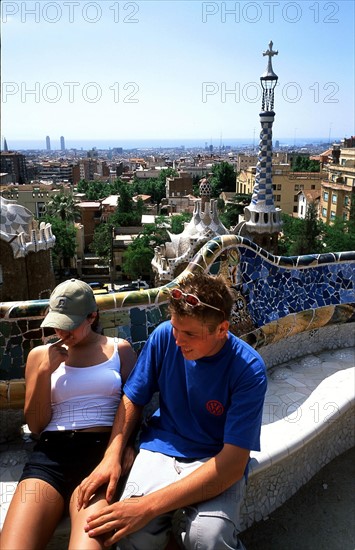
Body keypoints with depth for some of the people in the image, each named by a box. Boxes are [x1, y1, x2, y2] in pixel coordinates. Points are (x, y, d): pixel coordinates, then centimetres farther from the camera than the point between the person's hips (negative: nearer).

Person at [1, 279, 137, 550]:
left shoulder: (119, 349, 11)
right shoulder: (40, 354, 15)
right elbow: (36, 425, 13)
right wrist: (45, 371, -1)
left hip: (102, 448, -2)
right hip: (51, 452, 3)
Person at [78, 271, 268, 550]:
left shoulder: (249, 369, -19)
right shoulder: (164, 335, -10)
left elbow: (233, 464, -23)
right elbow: (132, 400, 3)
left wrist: (150, 505, -29)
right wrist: (112, 456, -13)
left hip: (217, 463, -1)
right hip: (161, 450, 2)